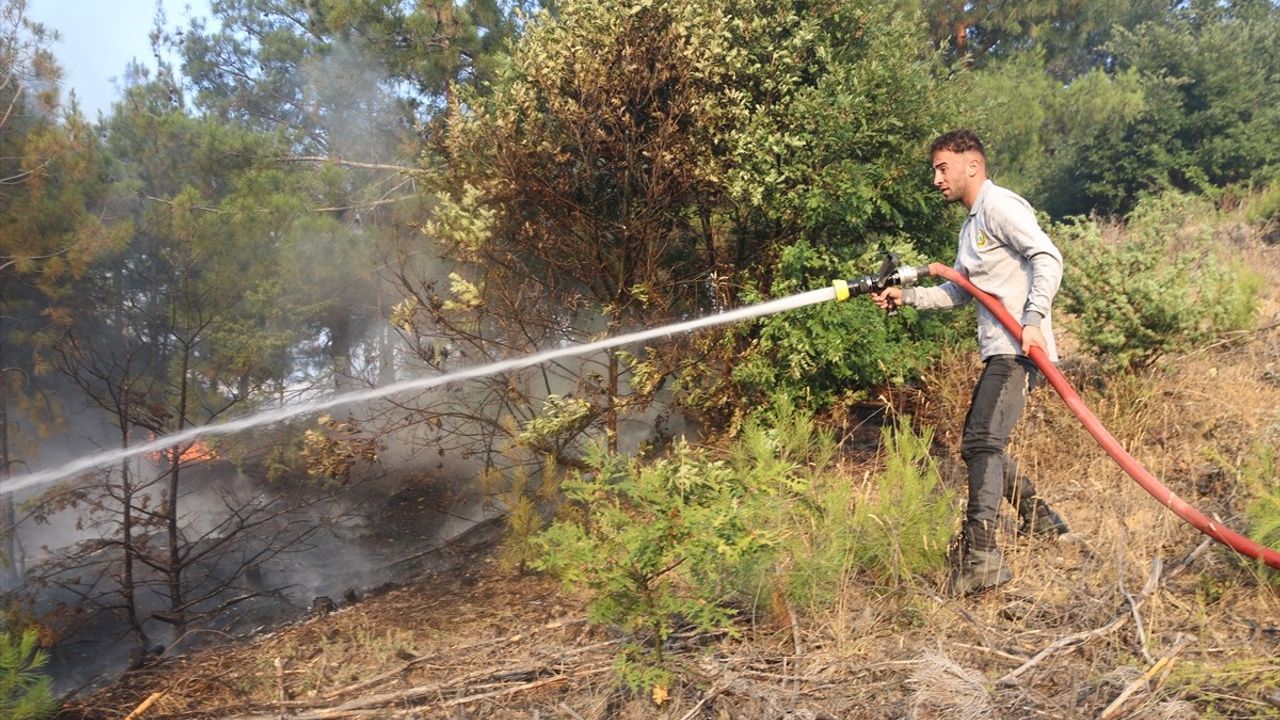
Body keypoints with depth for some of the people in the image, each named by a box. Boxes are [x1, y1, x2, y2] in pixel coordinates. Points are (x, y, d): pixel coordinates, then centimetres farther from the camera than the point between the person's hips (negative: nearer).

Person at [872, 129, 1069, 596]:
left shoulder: (1000, 206, -7)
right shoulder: (972, 224, 23)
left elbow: (1047, 258, -18)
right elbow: (957, 292, 24)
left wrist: (1033, 319, -26)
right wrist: (905, 296, 14)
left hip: (1018, 350, -10)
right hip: (998, 351, 10)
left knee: (982, 443, -20)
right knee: (979, 446, 16)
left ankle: (981, 555, -24)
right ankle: (1041, 520, 29)